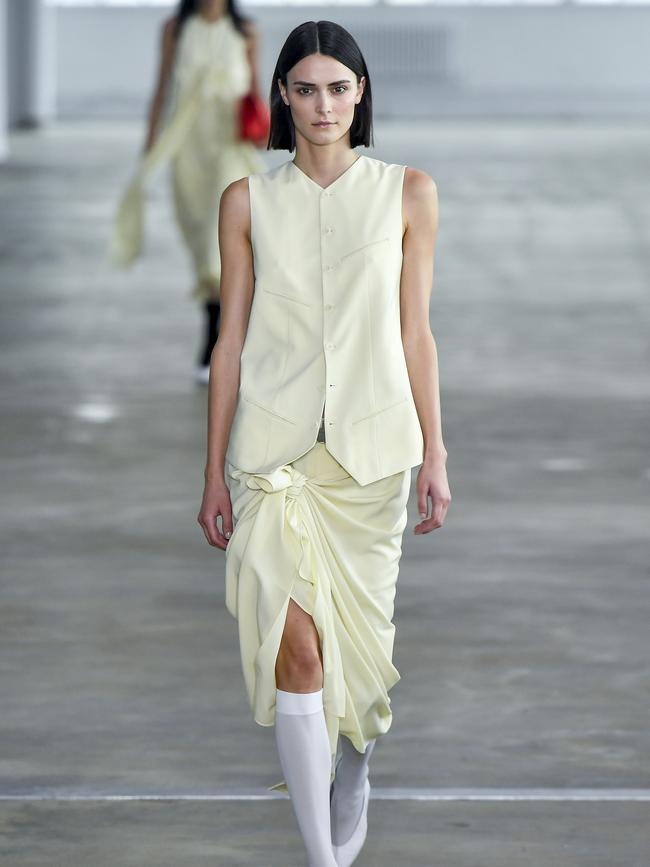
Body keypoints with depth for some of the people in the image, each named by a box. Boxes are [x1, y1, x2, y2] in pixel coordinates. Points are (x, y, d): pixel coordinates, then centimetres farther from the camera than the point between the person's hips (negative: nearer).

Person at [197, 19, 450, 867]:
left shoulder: (407, 192, 3)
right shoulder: (248, 200, 3)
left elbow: (414, 333, 5)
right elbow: (232, 339, 5)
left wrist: (435, 455, 1)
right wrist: (214, 472, 4)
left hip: (371, 445, 1)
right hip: (273, 443, -1)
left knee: (359, 633, 10)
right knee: (297, 645, -10)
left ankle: (351, 771, 42)